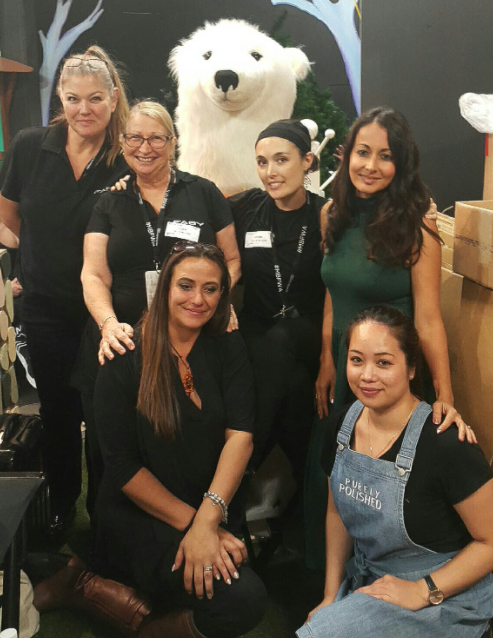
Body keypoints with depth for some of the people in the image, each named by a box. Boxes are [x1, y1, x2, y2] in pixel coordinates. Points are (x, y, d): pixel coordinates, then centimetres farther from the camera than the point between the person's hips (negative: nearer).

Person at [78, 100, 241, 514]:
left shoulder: (203, 193, 8)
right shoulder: (109, 204, 10)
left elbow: (232, 259, 11)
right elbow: (93, 275, 1)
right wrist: (108, 323, -18)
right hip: (123, 343, 1)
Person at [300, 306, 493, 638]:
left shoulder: (446, 445, -25)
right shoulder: (342, 423, -5)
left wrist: (422, 591, -20)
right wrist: (331, 596, 6)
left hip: (445, 595, -5)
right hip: (367, 579, 6)